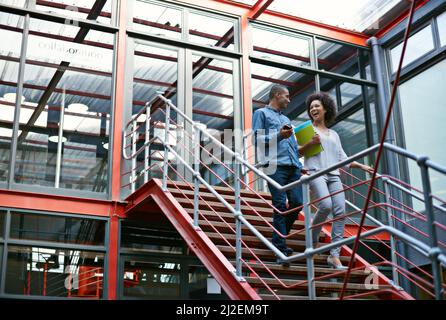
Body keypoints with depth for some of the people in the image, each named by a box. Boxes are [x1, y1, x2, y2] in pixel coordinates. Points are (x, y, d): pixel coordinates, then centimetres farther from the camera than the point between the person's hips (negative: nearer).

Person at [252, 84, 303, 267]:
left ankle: (279, 237, 18)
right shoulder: (262, 113, 10)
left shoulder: (286, 118, 31)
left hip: (293, 166, 7)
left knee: (297, 202, -3)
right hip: (275, 165, -7)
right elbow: (257, 139, -1)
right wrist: (278, 136, -11)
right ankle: (281, 249, -8)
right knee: (280, 205, -10)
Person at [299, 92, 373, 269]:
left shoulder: (334, 134, 27)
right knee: (326, 205, -29)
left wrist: (362, 166, 17)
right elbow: (297, 152, 7)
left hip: (333, 175, 4)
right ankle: (313, 238, -4)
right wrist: (311, 143, -10)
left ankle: (334, 256, -14)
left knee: (340, 211, -14)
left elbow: (342, 158, 25)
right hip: (315, 172, -4)